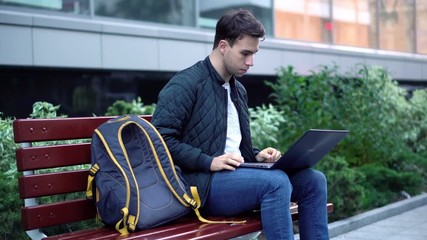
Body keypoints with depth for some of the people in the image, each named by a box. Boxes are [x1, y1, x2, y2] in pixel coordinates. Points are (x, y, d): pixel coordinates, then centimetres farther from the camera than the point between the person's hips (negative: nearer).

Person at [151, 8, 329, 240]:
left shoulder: (238, 90, 19)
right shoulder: (185, 84, -8)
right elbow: (159, 139, -16)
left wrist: (257, 156, 5)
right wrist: (209, 161, -22)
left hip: (236, 175, 8)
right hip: (202, 182, -8)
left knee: (313, 179, -5)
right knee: (275, 181, -31)